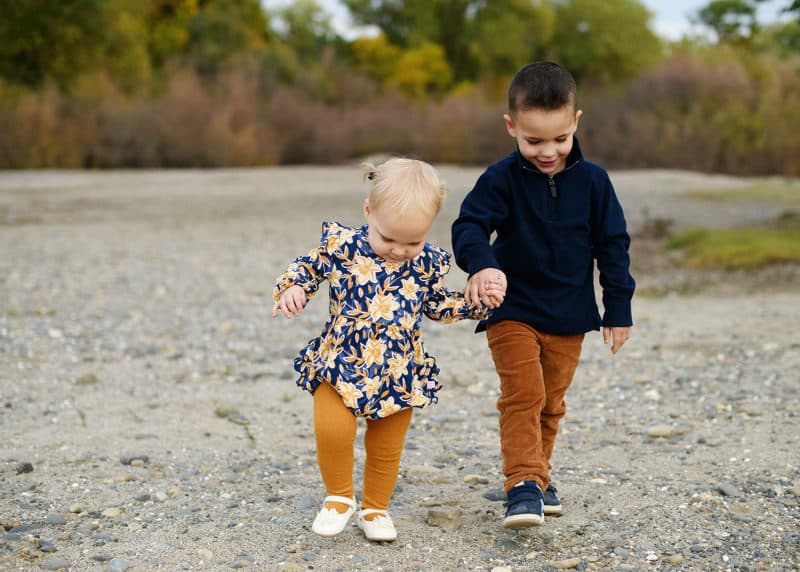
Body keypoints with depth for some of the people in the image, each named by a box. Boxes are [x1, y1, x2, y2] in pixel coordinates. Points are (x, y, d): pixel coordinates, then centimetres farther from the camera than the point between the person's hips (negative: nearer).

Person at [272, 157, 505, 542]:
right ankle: (339, 497, 7)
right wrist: (291, 288, -15)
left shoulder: (427, 263, -2)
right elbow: (308, 267, 4)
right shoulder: (341, 245, -10)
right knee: (332, 428, -20)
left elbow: (438, 305, 14)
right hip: (341, 364, -2)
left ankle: (375, 509, 36)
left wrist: (480, 302, 3)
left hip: (399, 372, 2)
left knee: (387, 448, 12)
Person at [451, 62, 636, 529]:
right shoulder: (501, 179, -11)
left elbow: (613, 245, 2)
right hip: (513, 311, -3)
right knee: (522, 395, -14)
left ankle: (538, 477, 28)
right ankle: (524, 484, -11)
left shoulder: (593, 181, -4)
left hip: (570, 316, 3)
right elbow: (470, 225, -19)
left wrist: (619, 309, 3)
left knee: (551, 403, 13)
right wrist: (481, 263, -41)